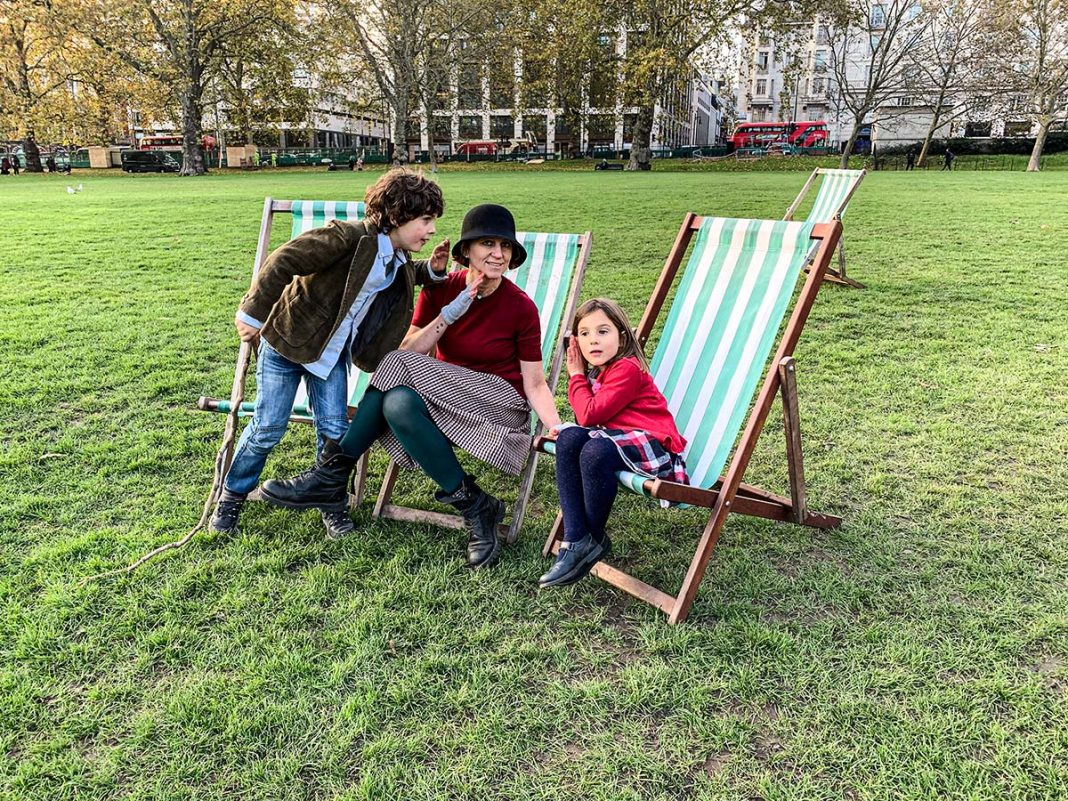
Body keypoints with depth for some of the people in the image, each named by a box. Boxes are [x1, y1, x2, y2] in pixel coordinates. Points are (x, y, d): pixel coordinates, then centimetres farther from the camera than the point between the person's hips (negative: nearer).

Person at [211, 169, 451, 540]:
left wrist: (432, 269, 1)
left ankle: (331, 502, 20)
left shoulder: (399, 261, -2)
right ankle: (233, 495, 25)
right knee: (267, 428, 1)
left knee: (334, 429, -1)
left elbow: (405, 279, 23)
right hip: (287, 340, -6)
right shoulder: (347, 237, -28)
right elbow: (283, 262, -28)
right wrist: (253, 314, -23)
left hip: (332, 353, 6)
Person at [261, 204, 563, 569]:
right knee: (396, 400, -29)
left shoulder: (521, 307, -8)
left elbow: (535, 384, -6)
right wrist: (450, 313, -18)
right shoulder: (439, 291, 2)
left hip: (501, 406, -4)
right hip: (445, 405, 5)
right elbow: (408, 352, -6)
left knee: (397, 370, -26)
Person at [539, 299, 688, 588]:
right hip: (620, 441, 9)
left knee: (596, 451, -33)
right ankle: (576, 541, -19)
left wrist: (577, 375, -4)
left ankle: (595, 539, -9)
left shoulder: (627, 369, -13)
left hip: (654, 448, -9)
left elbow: (590, 415, -17)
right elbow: (592, 419, 22)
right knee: (569, 438, -12)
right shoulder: (596, 372, 16)